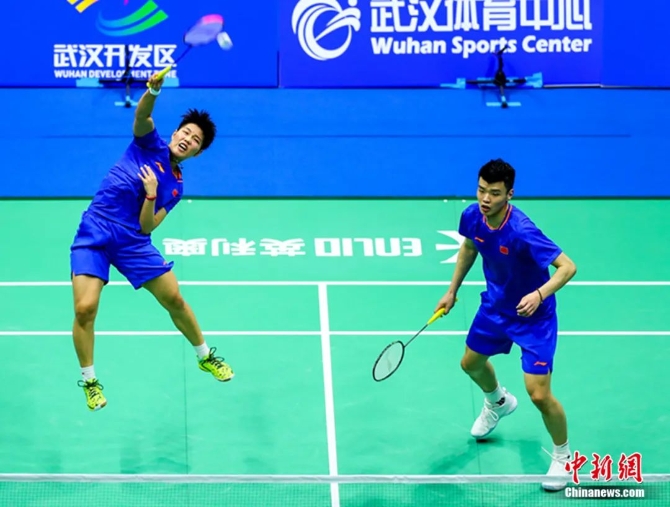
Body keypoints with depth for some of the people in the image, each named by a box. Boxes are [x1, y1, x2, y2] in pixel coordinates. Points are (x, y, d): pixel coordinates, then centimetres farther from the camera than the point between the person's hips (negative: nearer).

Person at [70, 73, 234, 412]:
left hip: (132, 242, 3)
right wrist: (153, 91, -36)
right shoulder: (149, 144, 5)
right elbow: (142, 115, -18)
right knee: (85, 308, -17)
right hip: (93, 234, -3)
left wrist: (151, 194, -17)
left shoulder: (175, 187, 10)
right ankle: (89, 381, 3)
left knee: (174, 299, 4)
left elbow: (146, 227, -2)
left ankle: (206, 357, 31)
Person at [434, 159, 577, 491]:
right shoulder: (472, 217, -16)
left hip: (532, 315, -7)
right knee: (471, 363, 27)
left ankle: (563, 455, 17)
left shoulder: (522, 231, -37)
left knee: (539, 394, -12)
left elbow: (567, 267, -35)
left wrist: (539, 294, -50)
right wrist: (452, 290, 12)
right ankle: (498, 402, 62)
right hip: (495, 305, 7)